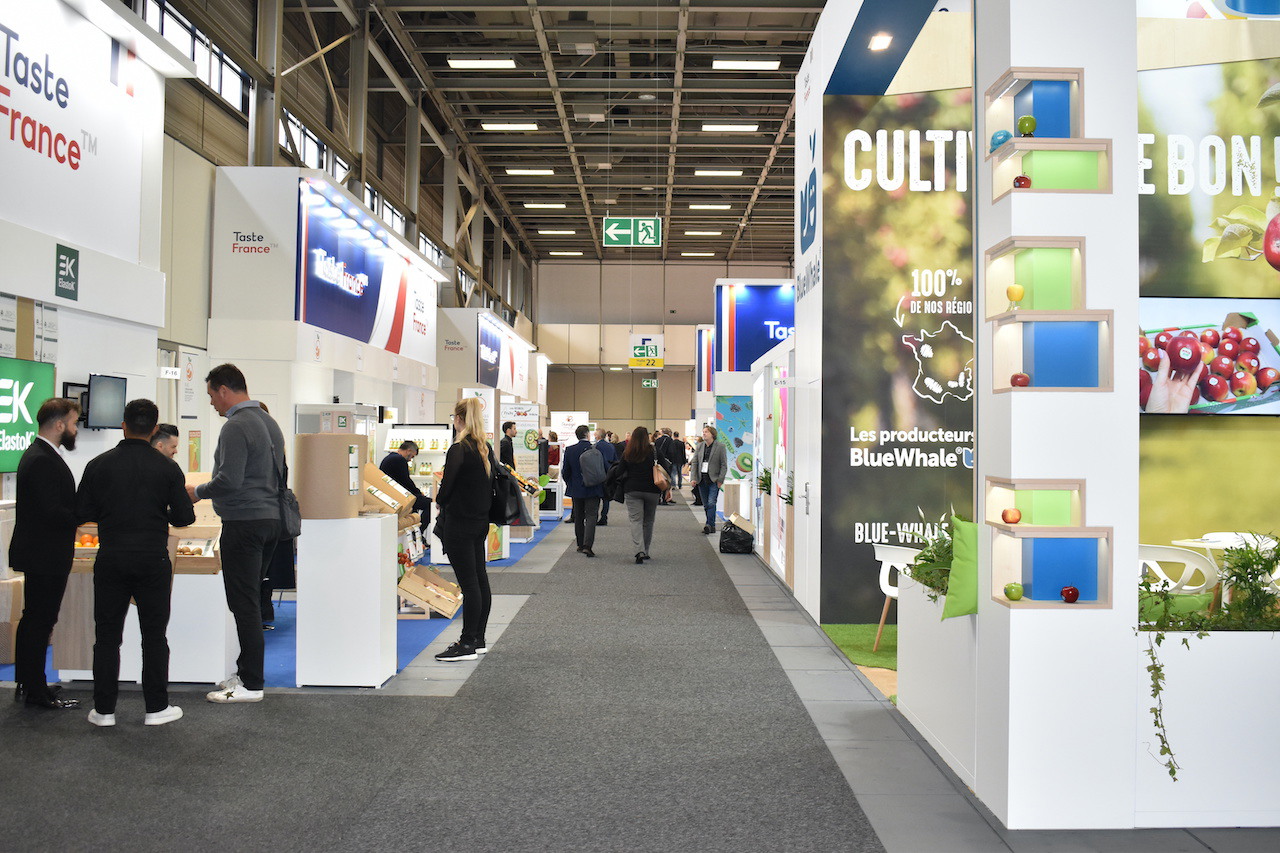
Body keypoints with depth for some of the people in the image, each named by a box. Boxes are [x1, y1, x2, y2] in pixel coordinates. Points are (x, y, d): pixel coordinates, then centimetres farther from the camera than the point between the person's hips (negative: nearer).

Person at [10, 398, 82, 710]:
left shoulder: (38, 455, 13)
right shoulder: (43, 460, -21)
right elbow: (53, 512, -26)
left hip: (39, 555, 11)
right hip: (45, 556, -11)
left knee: (33, 620, 18)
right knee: (40, 622, -2)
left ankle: (27, 684, 30)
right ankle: (37, 692, 8)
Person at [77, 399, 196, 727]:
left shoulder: (98, 465, -2)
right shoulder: (167, 468, -6)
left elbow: (83, 512, 2)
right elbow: (184, 517, -4)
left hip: (110, 560, 1)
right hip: (152, 561, -1)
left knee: (107, 635, 11)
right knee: (154, 635, 7)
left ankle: (104, 709, 16)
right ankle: (156, 708, 13)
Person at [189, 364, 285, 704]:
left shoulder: (236, 427, -15)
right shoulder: (269, 422, 15)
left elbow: (228, 481, -22)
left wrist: (197, 492, -4)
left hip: (244, 522, -10)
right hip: (271, 519, 10)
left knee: (245, 605, -4)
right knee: (252, 602, 16)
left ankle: (251, 684, 1)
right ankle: (247, 670, 24)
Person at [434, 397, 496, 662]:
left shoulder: (458, 450, -16)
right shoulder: (486, 448, 9)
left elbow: (447, 487, -14)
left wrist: (439, 500, 6)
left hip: (459, 522, -9)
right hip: (481, 520, 9)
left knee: (469, 583, -6)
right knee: (480, 579, 12)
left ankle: (468, 644, -1)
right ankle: (478, 639, 21)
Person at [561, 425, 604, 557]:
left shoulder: (569, 450, -3)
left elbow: (565, 472, 2)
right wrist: (603, 486, 10)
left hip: (576, 490, 3)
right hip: (593, 490, -3)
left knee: (578, 517, 15)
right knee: (591, 516, -3)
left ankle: (580, 545, 23)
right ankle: (587, 545, -16)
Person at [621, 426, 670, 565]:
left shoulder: (627, 454, 0)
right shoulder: (654, 451, -3)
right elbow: (665, 468, -3)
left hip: (632, 490, 0)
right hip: (652, 490, 0)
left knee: (636, 520, -2)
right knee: (648, 521, 13)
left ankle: (640, 550, -20)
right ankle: (645, 552, 19)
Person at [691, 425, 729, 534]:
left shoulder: (720, 447, -2)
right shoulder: (700, 446, 11)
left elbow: (724, 465, -2)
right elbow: (695, 462, 10)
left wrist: (720, 479, -10)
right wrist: (693, 478, 0)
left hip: (714, 480, -5)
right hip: (702, 479, 5)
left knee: (711, 503, -15)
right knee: (706, 504, 8)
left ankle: (710, 525, -15)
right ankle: (710, 525, 17)